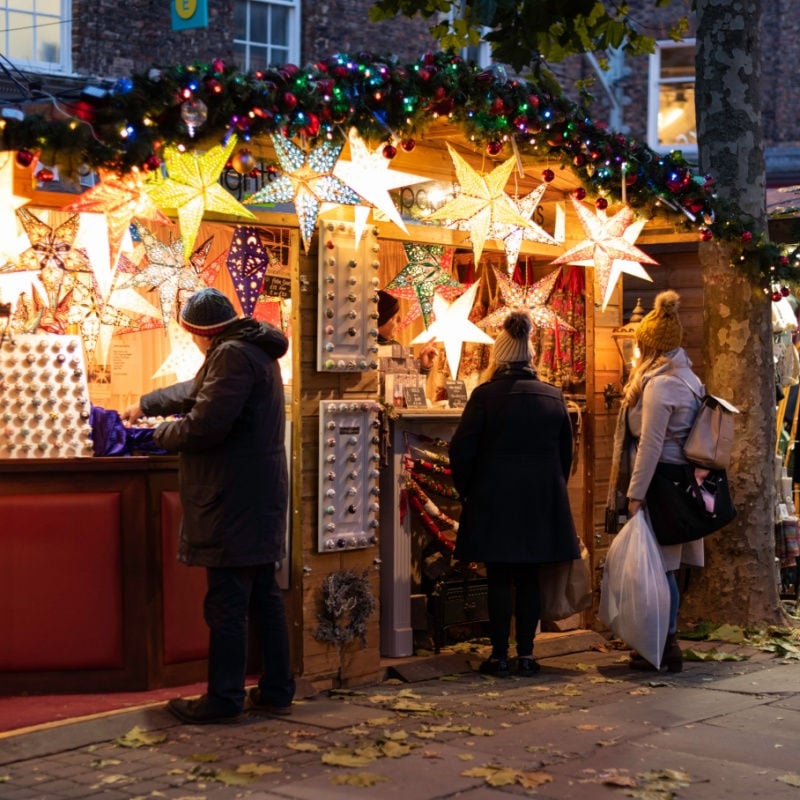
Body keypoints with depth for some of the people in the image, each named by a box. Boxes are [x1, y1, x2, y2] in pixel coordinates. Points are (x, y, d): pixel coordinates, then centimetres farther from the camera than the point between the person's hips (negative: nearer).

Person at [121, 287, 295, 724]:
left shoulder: (233, 355, -15)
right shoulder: (254, 351, 18)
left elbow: (205, 424, -23)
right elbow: (196, 391, 32)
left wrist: (162, 434, -4)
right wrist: (144, 405, 41)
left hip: (234, 499, -10)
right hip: (258, 496, 10)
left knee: (226, 604, -4)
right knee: (264, 597, 13)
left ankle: (223, 699, 1)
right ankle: (276, 690, 19)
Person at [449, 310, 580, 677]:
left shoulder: (485, 395, -9)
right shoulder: (553, 396, 4)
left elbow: (461, 450, -9)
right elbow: (566, 452, 11)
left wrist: (466, 490, 5)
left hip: (495, 499, -3)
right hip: (542, 501, 4)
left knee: (499, 578, 4)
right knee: (529, 578, 10)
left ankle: (500, 655, 7)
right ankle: (526, 653, 13)